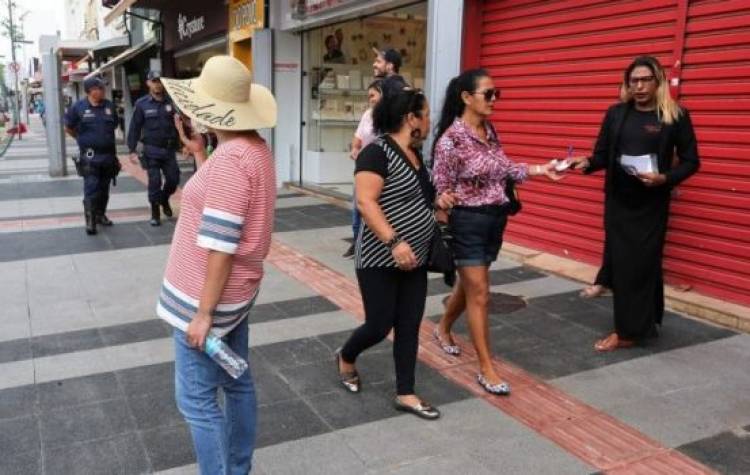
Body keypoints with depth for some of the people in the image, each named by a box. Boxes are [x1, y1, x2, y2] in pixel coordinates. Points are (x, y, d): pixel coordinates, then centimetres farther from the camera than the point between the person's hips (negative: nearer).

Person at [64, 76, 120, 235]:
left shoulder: (110, 106, 5)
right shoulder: (78, 107, -4)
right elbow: (68, 127, 8)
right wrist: (83, 139, 11)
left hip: (109, 154, 4)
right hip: (90, 156, -4)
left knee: (104, 189, 13)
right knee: (91, 190, -8)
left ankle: (101, 215, 27)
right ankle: (90, 221, -3)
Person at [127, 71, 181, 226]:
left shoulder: (171, 102, 3)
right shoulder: (142, 104, -2)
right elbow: (135, 128, -2)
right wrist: (132, 150, -6)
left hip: (169, 149, 2)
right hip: (152, 150, -2)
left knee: (173, 179, 4)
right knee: (154, 182, -1)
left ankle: (164, 199, 34)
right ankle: (155, 213, 13)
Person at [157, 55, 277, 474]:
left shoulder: (230, 158, -24)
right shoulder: (256, 147, 6)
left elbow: (220, 244, -24)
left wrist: (203, 312, -21)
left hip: (210, 295, -10)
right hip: (236, 289, 10)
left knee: (196, 398, 3)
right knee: (236, 381, 19)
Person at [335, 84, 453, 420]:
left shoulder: (414, 154, 10)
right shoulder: (378, 152, -16)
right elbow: (365, 203, -24)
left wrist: (436, 201, 6)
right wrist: (394, 242, -31)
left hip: (414, 260, 8)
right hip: (381, 259, -8)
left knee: (409, 326, 9)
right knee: (380, 326, 1)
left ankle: (405, 394, 20)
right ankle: (345, 357, 32)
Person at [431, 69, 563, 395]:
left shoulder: (490, 131, 6)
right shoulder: (451, 139, -17)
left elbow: (503, 170, 16)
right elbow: (440, 190, -15)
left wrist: (541, 169, 9)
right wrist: (444, 234, -19)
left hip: (495, 219, 8)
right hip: (468, 222, -8)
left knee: (468, 284, 22)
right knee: (479, 294, -3)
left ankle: (443, 329, 47)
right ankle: (486, 369, 9)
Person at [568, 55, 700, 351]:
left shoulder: (676, 116, -4)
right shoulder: (616, 114, 5)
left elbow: (691, 161, -1)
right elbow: (602, 154, 7)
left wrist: (664, 179, -19)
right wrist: (588, 163, -15)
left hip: (651, 204, -3)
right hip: (618, 201, 3)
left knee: (642, 263, -1)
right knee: (620, 262, 6)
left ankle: (629, 330, 10)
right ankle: (640, 324, 22)